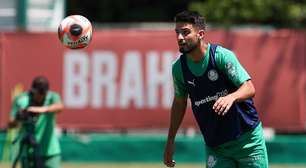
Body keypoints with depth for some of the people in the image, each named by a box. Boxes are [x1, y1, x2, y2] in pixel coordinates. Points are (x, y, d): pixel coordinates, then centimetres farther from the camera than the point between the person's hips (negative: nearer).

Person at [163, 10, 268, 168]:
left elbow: (249, 88, -20)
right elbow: (179, 103, 14)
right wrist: (170, 141, 16)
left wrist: (231, 97, -42)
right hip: (214, 147, 3)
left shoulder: (222, 56, -16)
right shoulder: (178, 68, -2)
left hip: (247, 141, -3)